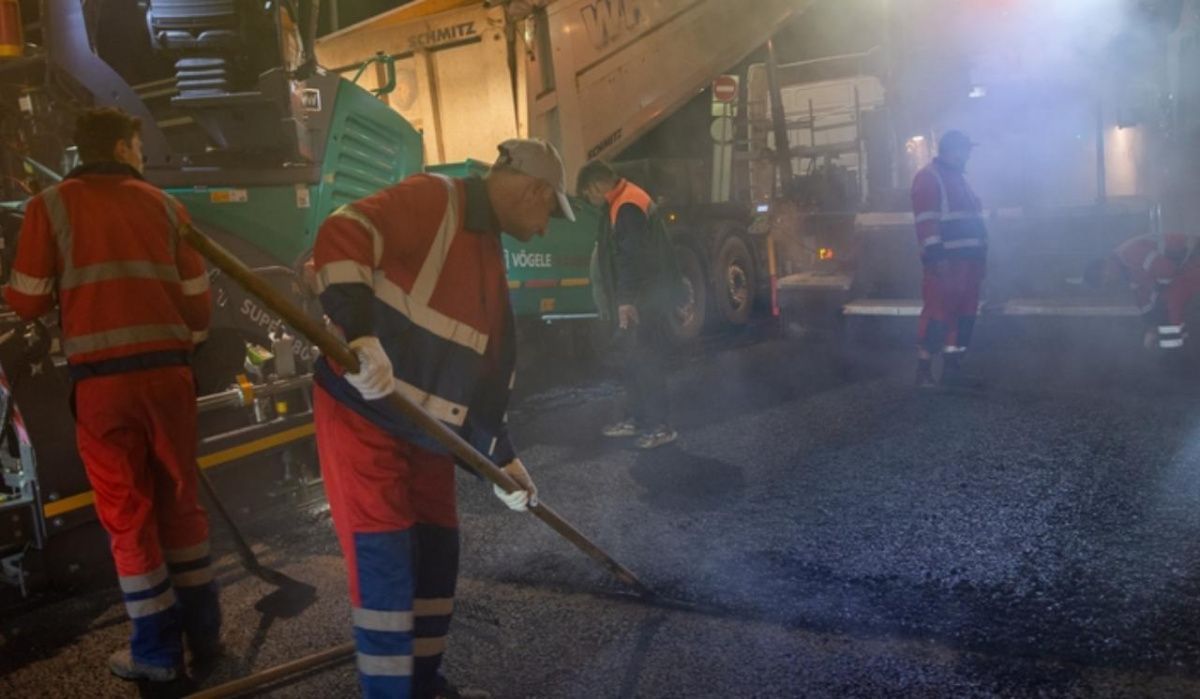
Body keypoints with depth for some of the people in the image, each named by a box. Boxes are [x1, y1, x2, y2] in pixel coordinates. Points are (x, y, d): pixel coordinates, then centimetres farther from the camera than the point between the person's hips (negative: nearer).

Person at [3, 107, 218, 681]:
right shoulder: (164, 205, 10)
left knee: (128, 512, 8)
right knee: (180, 500, 15)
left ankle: (157, 651, 15)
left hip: (101, 378, -2)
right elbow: (197, 300, 8)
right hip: (167, 371, 2)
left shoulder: (50, 206, 5)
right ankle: (203, 630, 24)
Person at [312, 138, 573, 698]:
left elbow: (490, 366, 18)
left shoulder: (490, 259, 16)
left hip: (426, 427, 9)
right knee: (385, 557, -5)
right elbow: (342, 235, -27)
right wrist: (360, 334, -39)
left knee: (437, 550, 12)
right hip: (362, 410, -9)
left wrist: (502, 456, 16)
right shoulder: (432, 200, -12)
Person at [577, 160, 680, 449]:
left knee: (647, 361, -7)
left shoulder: (628, 206, -17)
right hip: (638, 299, 11)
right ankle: (635, 418, 25)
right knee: (633, 359, 15)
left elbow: (632, 258, -24)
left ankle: (659, 426, -2)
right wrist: (620, 300, 23)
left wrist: (626, 300, -24)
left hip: (645, 302, -11)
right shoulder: (620, 204, 16)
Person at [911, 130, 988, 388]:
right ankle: (924, 370, -5)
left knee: (964, 315, 9)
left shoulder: (959, 178, 23)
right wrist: (936, 256, -23)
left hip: (968, 259, 9)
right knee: (937, 314, -10)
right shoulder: (928, 178, -6)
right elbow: (926, 221, -16)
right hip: (946, 260, -9)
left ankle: (952, 367, 15)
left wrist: (981, 255, 21)